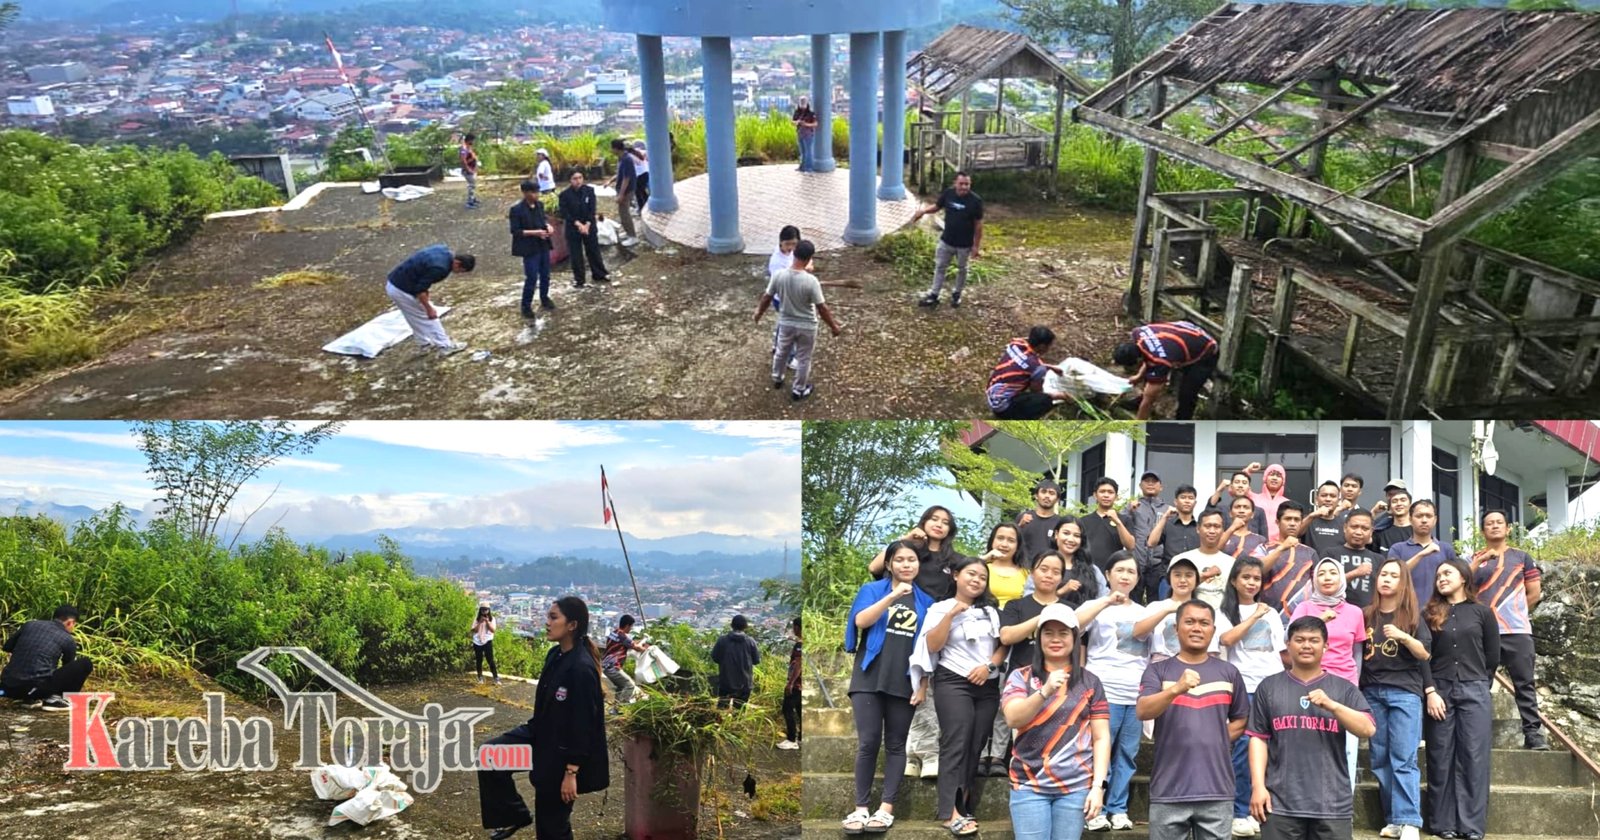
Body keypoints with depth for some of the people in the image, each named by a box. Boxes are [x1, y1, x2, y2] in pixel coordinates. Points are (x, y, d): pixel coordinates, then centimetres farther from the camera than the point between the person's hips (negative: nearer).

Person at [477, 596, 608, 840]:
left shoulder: (582, 669, -28)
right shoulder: (555, 654, 0)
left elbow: (583, 724, -25)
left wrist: (571, 772, -22)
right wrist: (536, 728, 21)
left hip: (563, 751, -9)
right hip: (541, 733, 9)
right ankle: (516, 816, 19)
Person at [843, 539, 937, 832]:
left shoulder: (926, 601, 11)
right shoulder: (871, 589, 6)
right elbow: (861, 621, -12)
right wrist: (893, 595, -20)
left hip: (905, 682, 2)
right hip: (870, 678, -2)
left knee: (896, 745, 3)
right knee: (868, 743, -4)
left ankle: (886, 808, 6)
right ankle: (861, 807, 4)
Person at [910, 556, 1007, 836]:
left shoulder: (991, 610, 14)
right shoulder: (941, 608, 2)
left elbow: (1003, 644, 10)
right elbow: (932, 646, -7)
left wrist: (990, 665, -7)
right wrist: (951, 614, -14)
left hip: (988, 686, 4)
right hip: (953, 683, -4)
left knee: (975, 747, 1)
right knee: (955, 744, -13)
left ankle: (963, 808, 5)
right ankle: (950, 813, -17)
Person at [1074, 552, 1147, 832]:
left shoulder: (1144, 612, 18)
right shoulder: (1097, 605, 4)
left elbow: (1154, 654, 21)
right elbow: (1072, 624, -17)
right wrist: (1106, 602, -20)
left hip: (1137, 696, 4)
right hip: (1104, 692, -4)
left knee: (1127, 754, 5)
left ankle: (1118, 809, 13)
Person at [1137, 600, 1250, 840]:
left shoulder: (1229, 673, 9)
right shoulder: (1158, 671, 1)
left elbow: (1241, 719, 20)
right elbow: (1142, 711, -15)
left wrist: (1218, 740, 2)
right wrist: (1176, 689, -31)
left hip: (1217, 791, 2)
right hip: (1168, 791, -2)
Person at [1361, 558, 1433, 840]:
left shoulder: (1412, 614, 3)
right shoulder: (1367, 615, 10)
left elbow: (1425, 653, -3)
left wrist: (1403, 637, -18)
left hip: (1404, 691, -3)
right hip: (1372, 692, 3)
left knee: (1404, 759, -9)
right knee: (1380, 760, 4)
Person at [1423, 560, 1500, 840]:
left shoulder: (1482, 613, 5)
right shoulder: (1429, 615, 7)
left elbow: (1493, 657, 10)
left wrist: (1476, 683, 12)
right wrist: (1430, 692, -7)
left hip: (1474, 693, -1)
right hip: (1439, 691, 1)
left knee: (1474, 759, -2)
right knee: (1441, 760, 2)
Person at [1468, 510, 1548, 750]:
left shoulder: (1521, 557, 12)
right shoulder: (1475, 559, 12)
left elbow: (1534, 592, 12)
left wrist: (1515, 613, 10)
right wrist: (1481, 560, -14)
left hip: (1517, 631, 0)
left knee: (1525, 684, -2)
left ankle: (1533, 733, -1)